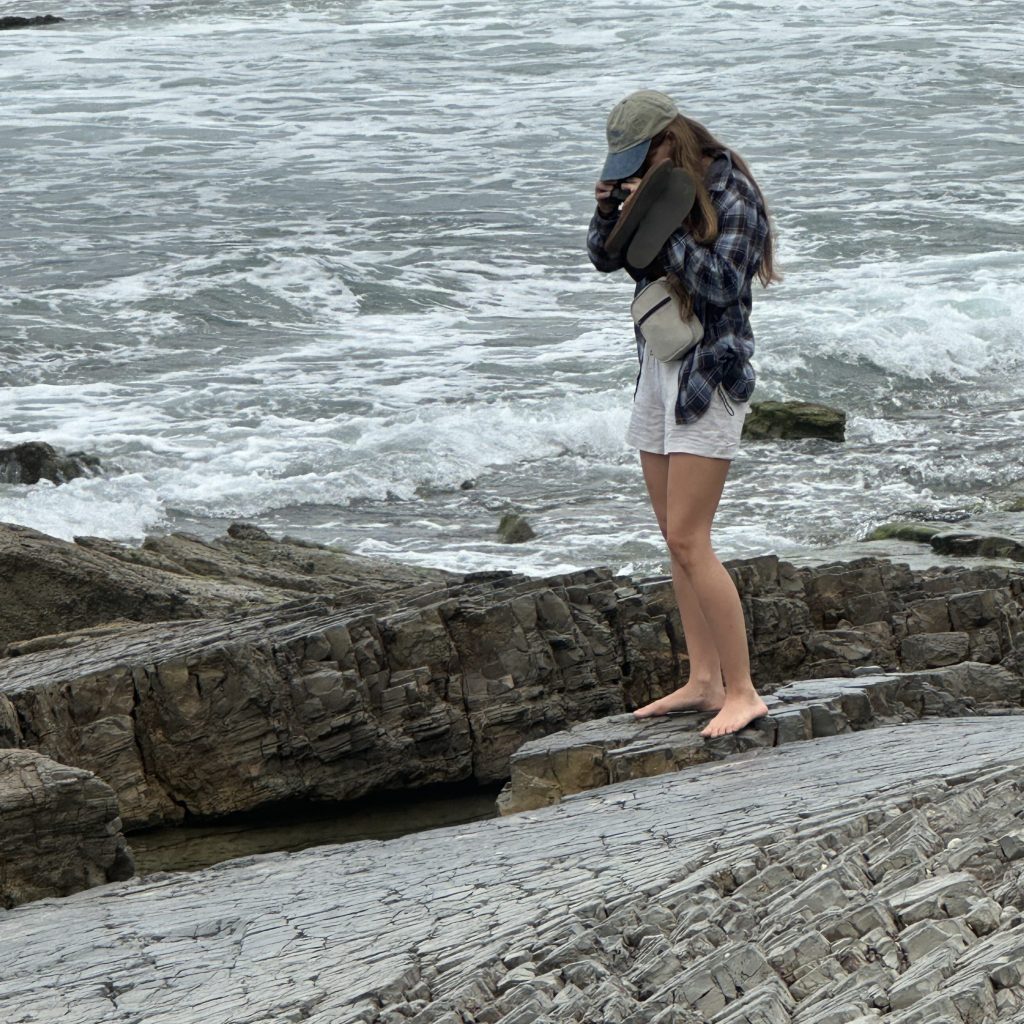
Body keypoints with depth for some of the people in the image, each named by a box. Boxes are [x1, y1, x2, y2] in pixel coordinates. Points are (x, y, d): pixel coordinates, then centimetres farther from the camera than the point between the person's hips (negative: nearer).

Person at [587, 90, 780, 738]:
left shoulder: (730, 195, -14)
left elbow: (720, 283, -24)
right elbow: (606, 259, 16)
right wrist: (608, 211, -4)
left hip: (710, 375, -8)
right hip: (659, 367, 8)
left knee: (689, 540, -12)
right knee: (676, 538, 9)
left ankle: (742, 691, -9)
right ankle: (704, 680, 15)